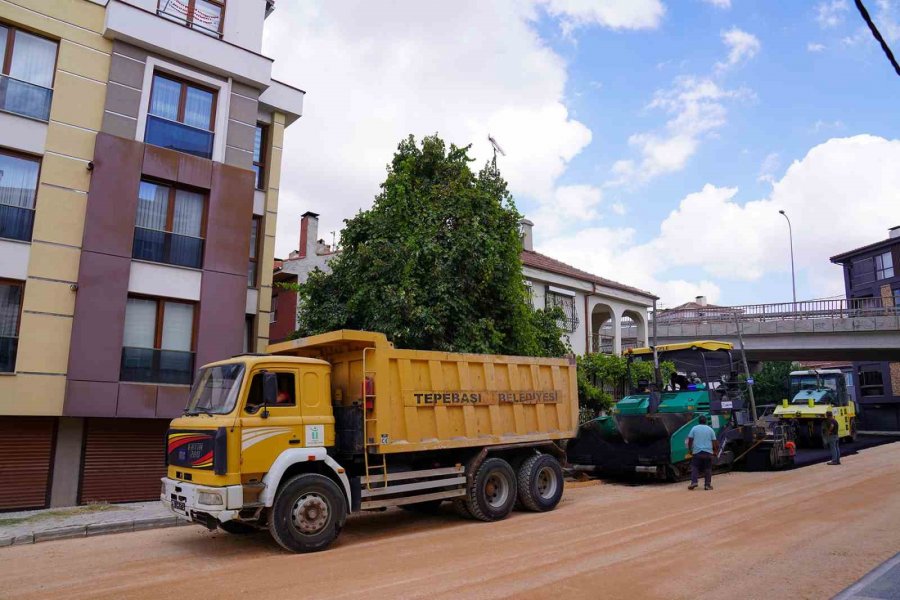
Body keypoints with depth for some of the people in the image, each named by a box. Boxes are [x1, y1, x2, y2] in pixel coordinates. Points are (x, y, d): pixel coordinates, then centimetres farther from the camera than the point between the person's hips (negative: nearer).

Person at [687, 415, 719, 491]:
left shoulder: (694, 428, 2)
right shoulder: (710, 429, 5)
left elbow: (690, 440, -1)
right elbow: (714, 442, 6)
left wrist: (690, 450, 10)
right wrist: (715, 451, 19)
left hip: (697, 452, -1)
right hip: (708, 452, 1)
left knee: (694, 467, 4)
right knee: (708, 469, 8)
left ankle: (693, 482, -10)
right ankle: (707, 484, 6)